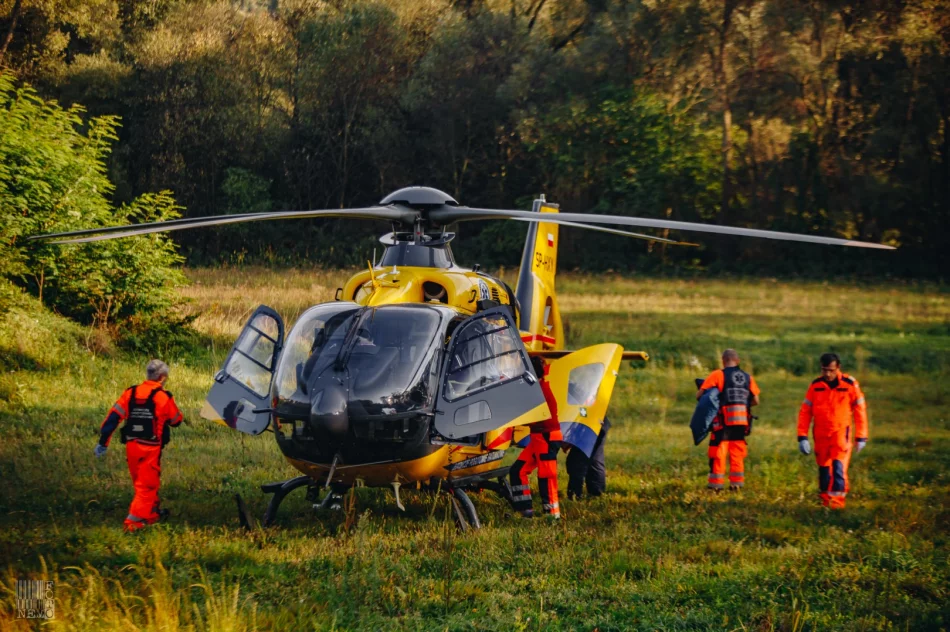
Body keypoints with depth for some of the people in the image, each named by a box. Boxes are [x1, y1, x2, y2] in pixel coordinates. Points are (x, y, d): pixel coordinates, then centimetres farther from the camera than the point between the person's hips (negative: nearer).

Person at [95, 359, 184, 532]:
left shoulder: (131, 393, 3)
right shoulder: (162, 397, -9)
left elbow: (113, 416, -1)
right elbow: (176, 420, 4)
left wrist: (103, 441, 2)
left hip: (131, 446, 5)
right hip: (150, 448, -5)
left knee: (144, 483, 22)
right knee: (147, 485, 0)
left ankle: (152, 512, 38)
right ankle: (134, 520, -11)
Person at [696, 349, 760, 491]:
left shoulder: (717, 375, -3)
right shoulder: (748, 377, 10)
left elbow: (699, 395, -6)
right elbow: (755, 401, 10)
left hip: (723, 420, -4)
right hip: (741, 421, 4)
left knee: (718, 452, 3)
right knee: (737, 453, 12)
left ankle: (716, 484, 3)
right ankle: (737, 483, 12)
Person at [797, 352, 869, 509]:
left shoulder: (850, 384, -7)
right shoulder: (816, 385, 0)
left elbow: (860, 410, -1)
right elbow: (805, 411, 3)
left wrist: (861, 437, -1)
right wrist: (802, 436, -2)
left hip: (841, 433, -3)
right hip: (821, 434, 3)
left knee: (838, 466, -17)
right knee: (823, 469, 9)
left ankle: (837, 500, -16)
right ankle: (825, 501, 21)